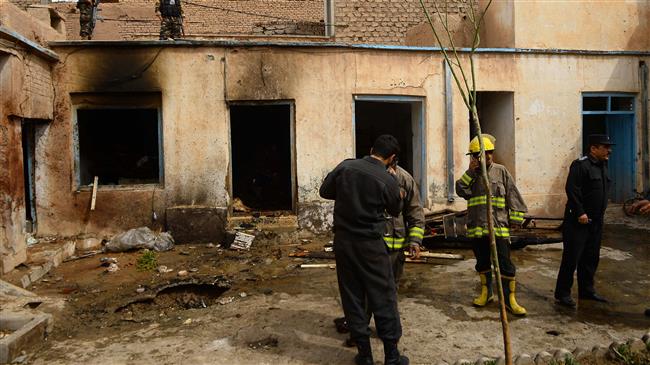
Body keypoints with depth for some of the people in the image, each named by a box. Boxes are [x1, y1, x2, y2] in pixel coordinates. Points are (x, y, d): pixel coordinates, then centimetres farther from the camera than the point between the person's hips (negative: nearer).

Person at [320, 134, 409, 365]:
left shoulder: (346, 166, -4)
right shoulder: (388, 181, -11)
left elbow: (325, 191, 8)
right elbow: (395, 211, 7)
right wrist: (399, 198, 27)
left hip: (343, 241, 4)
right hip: (370, 245, -3)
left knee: (352, 297, 12)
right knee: (383, 298, 8)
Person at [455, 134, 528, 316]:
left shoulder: (501, 171, 2)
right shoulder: (471, 174, 10)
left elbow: (513, 197, 3)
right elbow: (461, 190, -8)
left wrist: (515, 219, 0)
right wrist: (470, 172, -13)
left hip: (499, 228, -3)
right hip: (477, 228, 3)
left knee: (505, 264, -1)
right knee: (482, 262, 15)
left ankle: (509, 298, 10)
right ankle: (486, 293, 31)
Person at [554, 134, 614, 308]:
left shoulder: (603, 166, 14)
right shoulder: (580, 164, -14)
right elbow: (571, 189, -21)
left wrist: (599, 214, 17)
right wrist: (580, 213, -22)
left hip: (595, 221, 9)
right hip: (578, 220, -9)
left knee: (591, 258, 14)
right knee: (571, 257, -5)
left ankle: (587, 290, 27)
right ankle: (562, 294, 3)